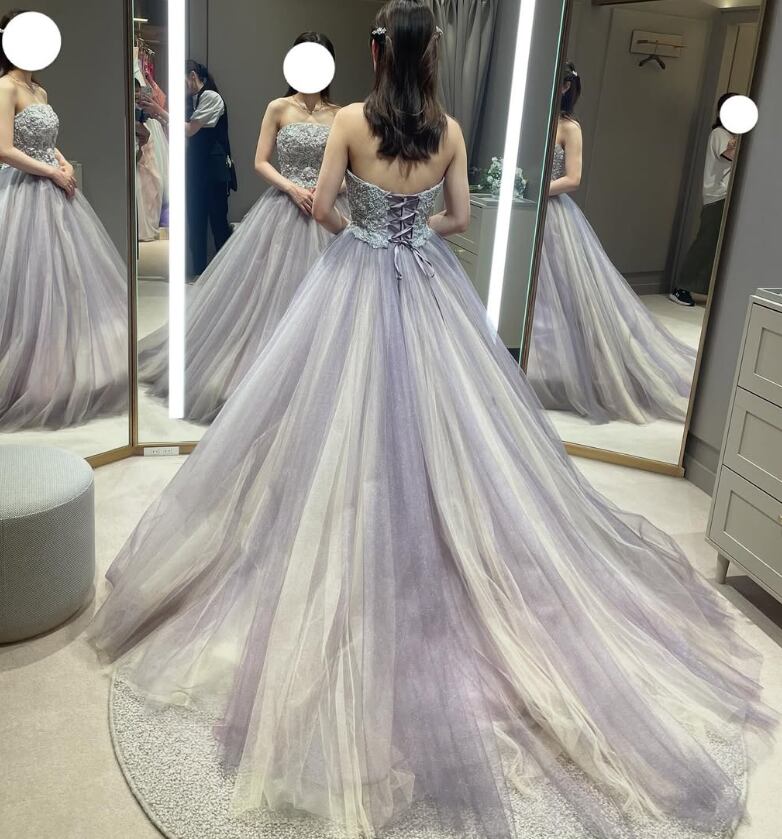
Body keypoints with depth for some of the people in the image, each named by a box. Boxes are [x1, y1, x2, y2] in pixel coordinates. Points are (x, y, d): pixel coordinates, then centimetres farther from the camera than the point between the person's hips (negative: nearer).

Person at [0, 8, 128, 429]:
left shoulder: (39, 90, 14)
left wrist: (64, 162, 3)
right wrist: (53, 173, -14)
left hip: (55, 192, 9)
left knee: (69, 278, 13)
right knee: (35, 285, -3)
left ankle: (66, 366, 24)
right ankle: (34, 375, 9)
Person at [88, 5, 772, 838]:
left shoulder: (350, 121, -7)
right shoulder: (450, 131, 1)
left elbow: (321, 206, -7)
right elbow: (460, 219, 5)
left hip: (358, 278, -2)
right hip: (429, 283, 3)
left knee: (352, 421, 4)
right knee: (436, 416, 11)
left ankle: (354, 583, 12)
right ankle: (448, 561, 20)